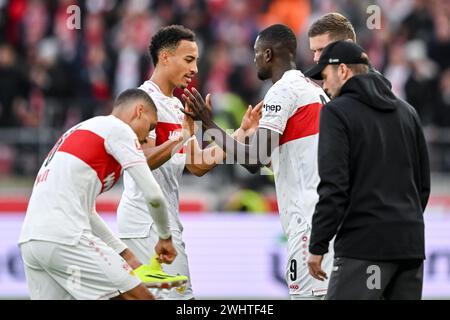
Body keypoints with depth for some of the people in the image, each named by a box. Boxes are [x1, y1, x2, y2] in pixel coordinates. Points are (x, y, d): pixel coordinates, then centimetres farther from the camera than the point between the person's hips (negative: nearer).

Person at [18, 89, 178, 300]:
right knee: (141, 298, -3)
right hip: (65, 237, -9)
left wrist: (126, 255, 28)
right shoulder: (118, 128, 2)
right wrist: (165, 237, 12)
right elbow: (153, 195, -5)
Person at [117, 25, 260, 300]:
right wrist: (184, 136, -31)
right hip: (148, 222, -10)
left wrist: (242, 132, 8)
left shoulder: (176, 105, 18)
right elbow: (144, 161, -22)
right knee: (180, 297, -12)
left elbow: (197, 166, 14)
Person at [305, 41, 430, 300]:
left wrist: (318, 246, -8)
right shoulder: (407, 112, 17)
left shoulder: (337, 112, -4)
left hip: (365, 244, -7)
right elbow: (423, 183, 19)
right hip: (411, 245, 7)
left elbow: (334, 186, -12)